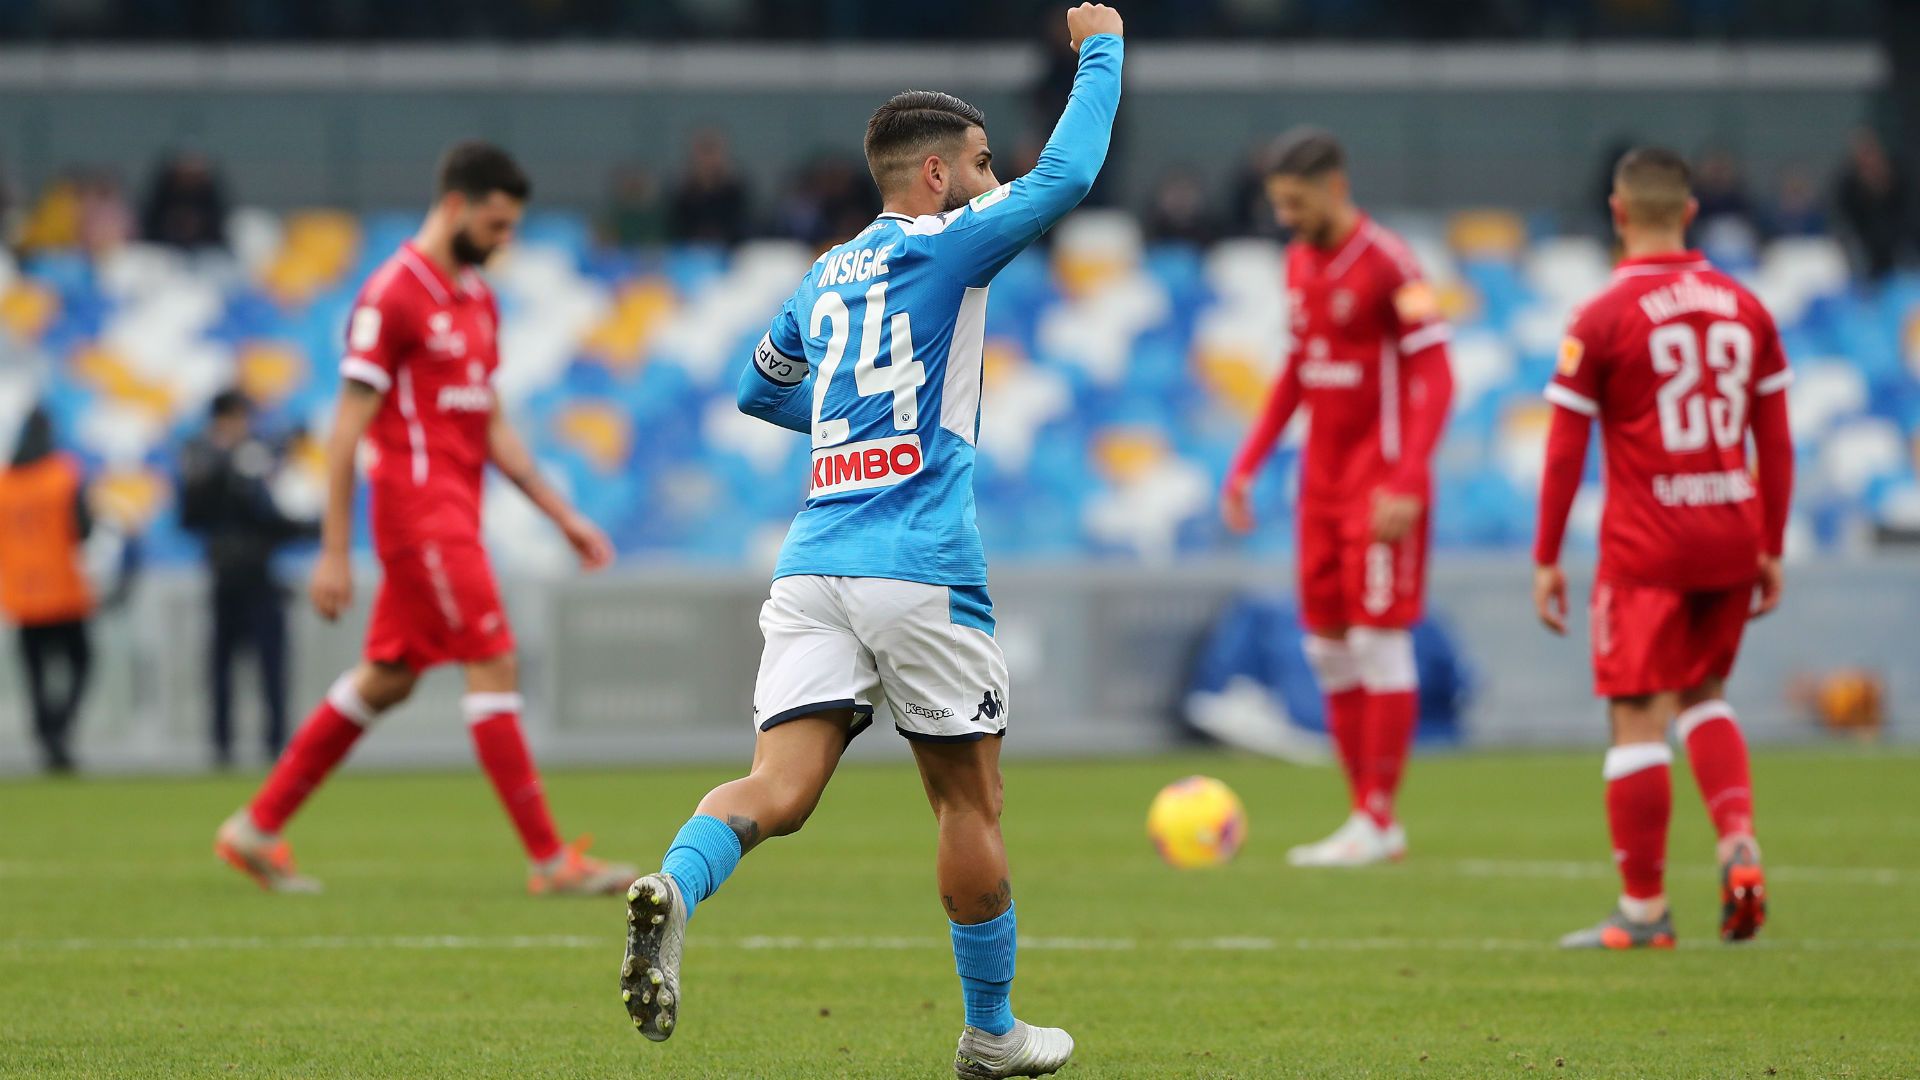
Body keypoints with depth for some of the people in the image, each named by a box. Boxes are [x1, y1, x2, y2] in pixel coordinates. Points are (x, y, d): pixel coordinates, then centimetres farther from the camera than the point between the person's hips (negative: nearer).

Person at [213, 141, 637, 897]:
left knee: (387, 680, 12)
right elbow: (347, 428, -13)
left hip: (454, 515, 9)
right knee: (494, 670, -10)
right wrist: (334, 553, -15)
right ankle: (550, 860, -9)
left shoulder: (477, 300, 16)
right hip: (419, 513, -9)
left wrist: (562, 515, 17)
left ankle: (257, 829, 19)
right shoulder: (392, 296, -12)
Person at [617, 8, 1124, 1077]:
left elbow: (759, 391, 36)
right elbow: (1068, 174, -4)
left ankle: (676, 888, -40)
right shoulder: (942, 245, 0)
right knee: (971, 804, 9)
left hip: (814, 563, 6)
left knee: (779, 788, -9)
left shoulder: (825, 278, 21)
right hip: (923, 568, -5)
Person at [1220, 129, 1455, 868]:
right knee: (1328, 645, 7)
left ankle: (1378, 821, -3)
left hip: (1381, 480, -8)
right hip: (1323, 475, 8)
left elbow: (1433, 377, -16)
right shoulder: (1299, 261, 11)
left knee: (1378, 638, -7)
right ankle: (1366, 813, 12)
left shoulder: (1388, 265, -14)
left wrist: (1406, 485, -24)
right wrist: (1249, 463, 16)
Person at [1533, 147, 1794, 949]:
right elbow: (1776, 442, 9)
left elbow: (1566, 452, -7)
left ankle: (1643, 908, 2)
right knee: (1704, 695, 22)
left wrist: (1546, 560, 0)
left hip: (1646, 548, -5)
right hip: (1733, 537, 5)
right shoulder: (1744, 309, 6)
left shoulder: (1602, 320, -8)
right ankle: (1740, 845, 1)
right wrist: (1771, 550, 17)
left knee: (1637, 718, 0)